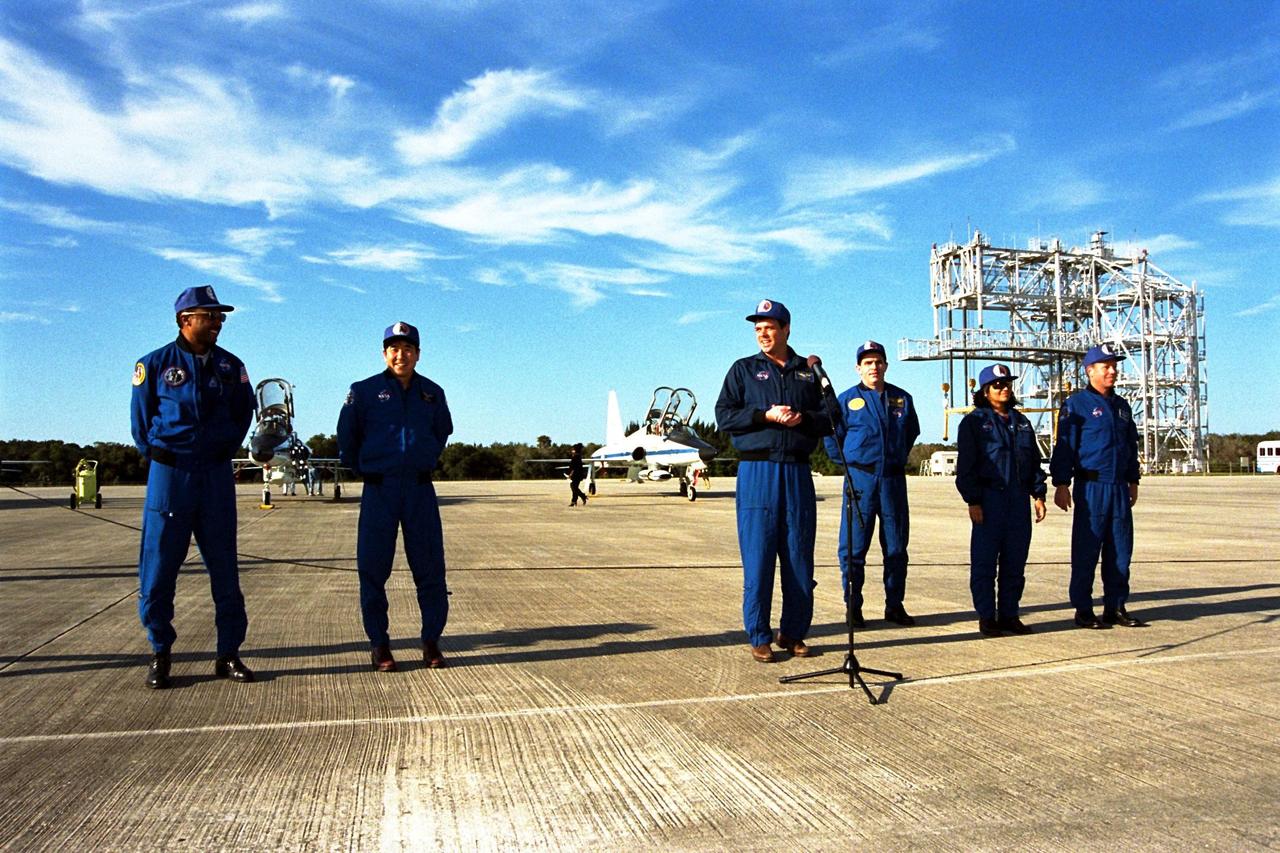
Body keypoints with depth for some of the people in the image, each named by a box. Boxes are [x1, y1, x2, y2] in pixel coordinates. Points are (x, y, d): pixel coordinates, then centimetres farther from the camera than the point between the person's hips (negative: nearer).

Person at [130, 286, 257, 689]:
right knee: (159, 567, 0)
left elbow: (244, 411, 19)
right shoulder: (156, 363, 0)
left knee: (225, 568, 4)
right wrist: (157, 455, 13)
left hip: (216, 474, 3)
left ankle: (228, 654, 11)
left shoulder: (230, 366, 7)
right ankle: (160, 654, 14)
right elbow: (141, 417, 10)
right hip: (169, 474, -2)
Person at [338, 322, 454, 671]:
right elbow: (346, 437, 8)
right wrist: (362, 469, 13)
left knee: (430, 568, 2)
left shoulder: (432, 393, 8)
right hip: (379, 490, -2)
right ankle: (379, 645, 13)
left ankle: (431, 641, 13)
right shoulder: (364, 391, -1)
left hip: (420, 489, 2)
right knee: (373, 568, 1)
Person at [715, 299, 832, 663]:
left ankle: (793, 632, 17)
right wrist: (765, 415, -12)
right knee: (758, 556, -4)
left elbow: (826, 420, 13)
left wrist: (803, 418, -8)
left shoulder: (808, 372, 15)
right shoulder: (743, 369, 9)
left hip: (798, 472, 3)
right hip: (757, 472, -2)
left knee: (800, 556, 5)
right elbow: (724, 415, 0)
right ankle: (759, 637, 5)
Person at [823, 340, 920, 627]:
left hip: (894, 479, 3)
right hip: (860, 478, -3)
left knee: (896, 546, 8)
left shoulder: (902, 399, 9)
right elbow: (832, 436, 8)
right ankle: (853, 607, 6)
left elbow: (912, 432, 24)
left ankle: (895, 605, 18)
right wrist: (846, 463, 4)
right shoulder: (847, 399, 1)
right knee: (854, 546, -3)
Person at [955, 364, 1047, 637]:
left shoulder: (1021, 421, 16)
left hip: (1019, 499, 6)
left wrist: (1038, 494, 10)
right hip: (989, 499, -5)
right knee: (984, 561, -2)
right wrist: (973, 501, -13)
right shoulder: (974, 422, -2)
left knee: (1015, 562, 8)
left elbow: (1034, 460, 19)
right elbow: (965, 465, -7)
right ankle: (986, 617, 6)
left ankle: (1009, 614, 17)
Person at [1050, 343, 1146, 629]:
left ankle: (1116, 607, 16)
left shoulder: (1121, 406, 17)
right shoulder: (1076, 405, -3)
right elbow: (1064, 446, -8)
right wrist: (1061, 484, -13)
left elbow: (1131, 445, 25)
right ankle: (1083, 610, 4)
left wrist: (1133, 480, 22)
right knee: (1086, 551, -2)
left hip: (1119, 488, 7)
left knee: (1120, 551, 8)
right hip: (1091, 487, -6)